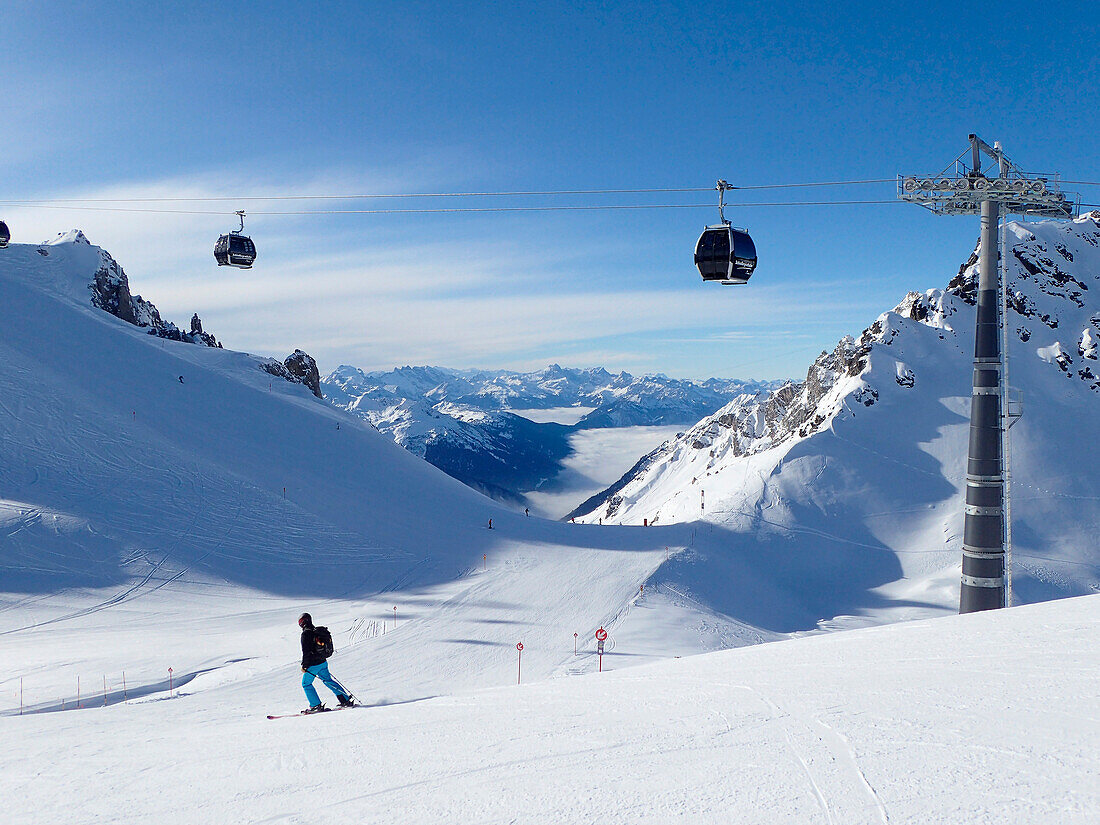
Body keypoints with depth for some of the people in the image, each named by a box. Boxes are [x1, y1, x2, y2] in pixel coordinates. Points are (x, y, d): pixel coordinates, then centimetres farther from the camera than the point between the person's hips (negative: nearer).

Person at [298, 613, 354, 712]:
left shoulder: (306, 634, -16)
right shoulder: (317, 631, 9)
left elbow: (306, 651, -18)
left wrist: (304, 665, -12)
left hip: (313, 665, -8)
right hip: (323, 662, 8)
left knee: (306, 684, 8)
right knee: (328, 681, 18)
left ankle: (316, 705, 5)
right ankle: (345, 700, 15)